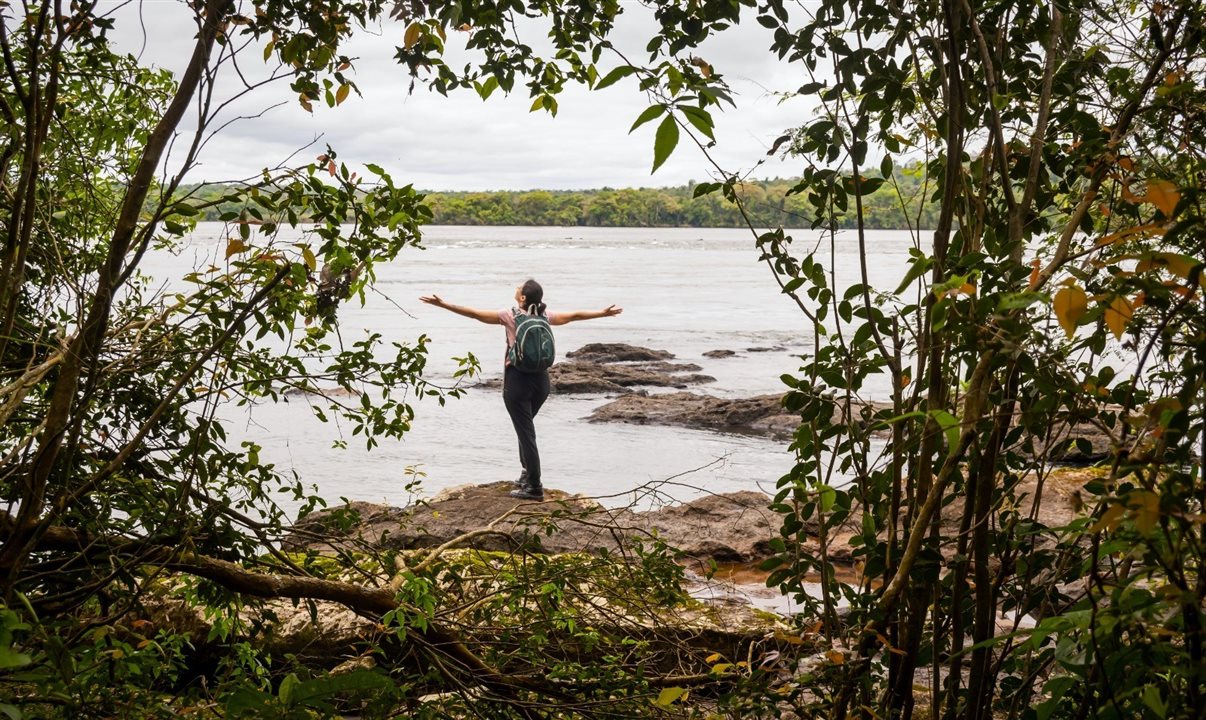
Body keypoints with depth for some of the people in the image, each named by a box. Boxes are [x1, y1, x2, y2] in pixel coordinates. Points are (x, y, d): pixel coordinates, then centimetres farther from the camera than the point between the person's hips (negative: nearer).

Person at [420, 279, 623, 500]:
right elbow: (575, 315, 16)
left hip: (518, 379, -5)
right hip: (541, 379, 5)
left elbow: (474, 313, -11)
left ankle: (534, 486, -2)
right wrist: (604, 313, 30)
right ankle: (527, 473, 31)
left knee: (525, 431, -3)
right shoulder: (545, 316, 4)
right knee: (525, 426, 25)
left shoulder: (510, 315, -9)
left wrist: (443, 304, -7)